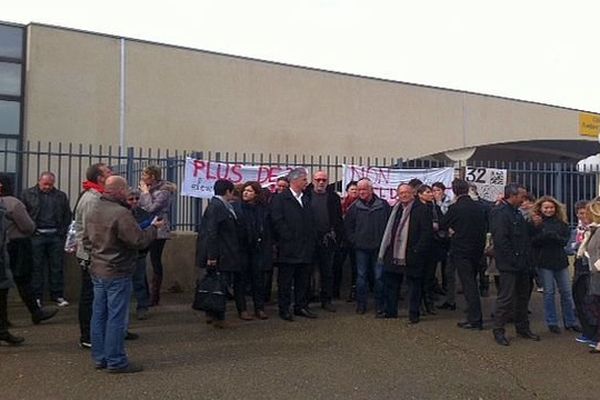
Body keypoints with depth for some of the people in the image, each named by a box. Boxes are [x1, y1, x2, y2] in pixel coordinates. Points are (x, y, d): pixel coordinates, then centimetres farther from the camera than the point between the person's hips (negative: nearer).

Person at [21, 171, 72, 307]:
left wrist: (63, 232, -1)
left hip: (56, 236, 2)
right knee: (36, 267, 5)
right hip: (36, 236, -1)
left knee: (57, 267, 6)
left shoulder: (61, 196, 9)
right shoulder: (28, 194, 4)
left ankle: (57, 295, 15)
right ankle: (36, 296, 15)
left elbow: (67, 215, 9)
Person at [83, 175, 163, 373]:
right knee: (116, 317, -1)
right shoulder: (121, 213, -22)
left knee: (99, 315, 14)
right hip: (117, 273, -9)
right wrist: (154, 228, -6)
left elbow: (86, 239, 15)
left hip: (97, 271, 9)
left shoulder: (93, 210, 7)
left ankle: (99, 358, 24)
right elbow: (140, 241, -21)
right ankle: (116, 361, 7)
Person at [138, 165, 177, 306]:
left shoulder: (163, 191, -12)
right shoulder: (148, 189, 12)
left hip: (157, 231, -7)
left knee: (156, 262, 0)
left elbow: (151, 208, -23)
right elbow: (139, 206, 12)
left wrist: (145, 192, -12)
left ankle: (154, 296, 9)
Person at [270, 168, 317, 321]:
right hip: (288, 248, -6)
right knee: (285, 281, 2)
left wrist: (312, 239, 7)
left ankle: (301, 307, 22)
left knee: (303, 280, 12)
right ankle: (284, 309, 11)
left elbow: (311, 222, 17)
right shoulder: (280, 199, -6)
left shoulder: (306, 199, 16)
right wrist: (289, 237, -14)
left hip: (305, 248, 7)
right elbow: (278, 222, -13)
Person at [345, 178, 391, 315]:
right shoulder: (354, 207, 3)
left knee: (379, 277, 3)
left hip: (379, 247, -1)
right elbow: (348, 226, 10)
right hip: (361, 247, 1)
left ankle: (379, 306, 13)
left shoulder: (383, 205, -1)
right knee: (361, 276, 7)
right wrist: (354, 241, 3)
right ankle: (361, 304, 18)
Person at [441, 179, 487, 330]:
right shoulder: (478, 208, 3)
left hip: (461, 251, -6)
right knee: (472, 282, 18)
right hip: (477, 250, 6)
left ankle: (475, 320, -1)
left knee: (469, 285, -3)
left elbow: (443, 225, -2)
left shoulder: (455, 208, -14)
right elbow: (484, 228, 12)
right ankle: (474, 316, 28)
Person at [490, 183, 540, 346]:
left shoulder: (517, 212, 15)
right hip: (509, 265, -10)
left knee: (523, 296, 17)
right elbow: (500, 240, -23)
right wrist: (513, 258, -20)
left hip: (522, 264, 10)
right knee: (506, 298, -4)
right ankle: (498, 330, 8)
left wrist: (526, 258, 11)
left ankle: (523, 327, 30)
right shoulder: (500, 213, -16)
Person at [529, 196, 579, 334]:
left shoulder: (561, 222, 5)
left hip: (560, 260, 3)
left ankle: (570, 322, 22)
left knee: (566, 292, 9)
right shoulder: (535, 223, -3)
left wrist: (555, 237, -19)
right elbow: (532, 241, -11)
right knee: (549, 292, 4)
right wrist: (544, 235, -25)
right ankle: (552, 323, 15)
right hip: (544, 262, -3)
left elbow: (566, 240, -1)